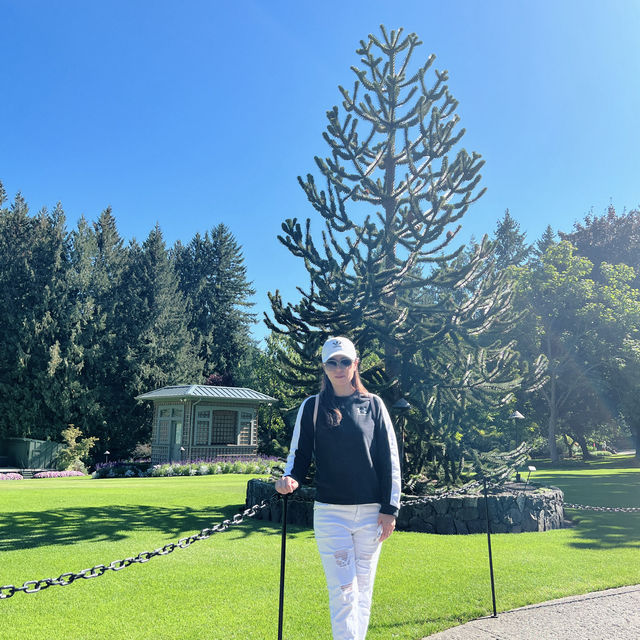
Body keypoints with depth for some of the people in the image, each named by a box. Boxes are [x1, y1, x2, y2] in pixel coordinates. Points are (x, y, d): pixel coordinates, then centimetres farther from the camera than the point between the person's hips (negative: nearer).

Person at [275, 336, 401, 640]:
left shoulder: (373, 404, 6)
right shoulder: (312, 406, 4)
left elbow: (390, 459, 5)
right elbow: (299, 453, 5)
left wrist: (390, 508, 0)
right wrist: (290, 478, -17)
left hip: (371, 512, 2)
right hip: (330, 512, -1)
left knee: (363, 587, 11)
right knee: (343, 590, -6)